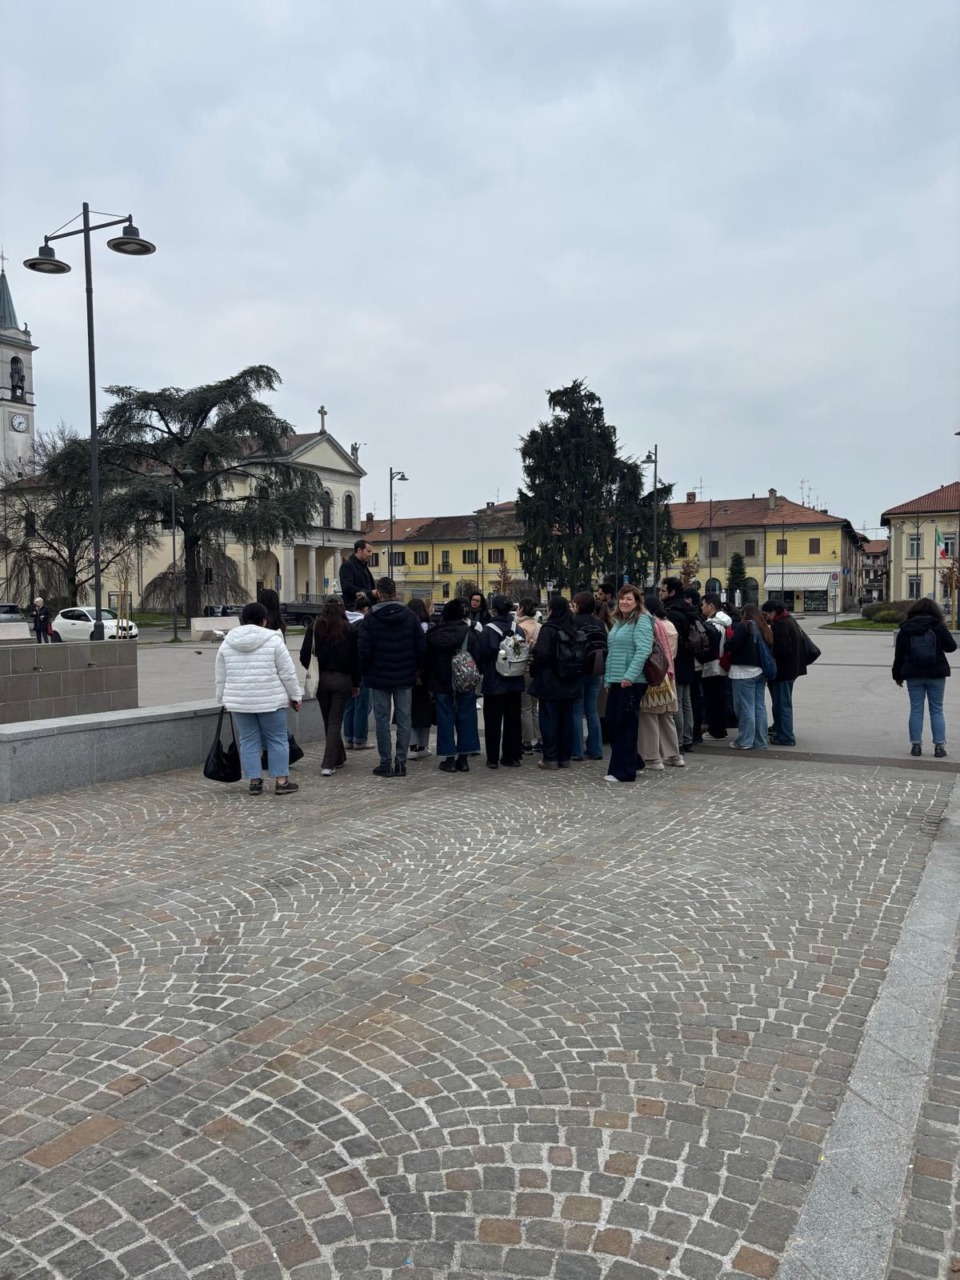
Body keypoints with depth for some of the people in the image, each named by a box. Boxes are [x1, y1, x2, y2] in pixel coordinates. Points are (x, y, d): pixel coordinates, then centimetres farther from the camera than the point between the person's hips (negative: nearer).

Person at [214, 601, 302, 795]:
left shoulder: (227, 643, 5)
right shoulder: (273, 640, -7)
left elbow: (220, 678, 10)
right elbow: (288, 673, -7)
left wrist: (223, 700, 20)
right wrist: (295, 696, 3)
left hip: (239, 701, 3)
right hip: (270, 700, -3)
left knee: (248, 741, 10)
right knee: (277, 739, 6)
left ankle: (255, 782, 10)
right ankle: (281, 781, 7)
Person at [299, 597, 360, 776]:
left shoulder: (314, 629, -2)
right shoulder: (349, 630, -4)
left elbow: (304, 655, -3)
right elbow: (356, 658, -1)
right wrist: (356, 683, 7)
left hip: (321, 679, 1)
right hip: (343, 679, -1)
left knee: (328, 721, 16)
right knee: (335, 721, 1)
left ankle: (338, 757, 30)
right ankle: (328, 764, -7)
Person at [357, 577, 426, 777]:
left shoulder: (370, 619, -7)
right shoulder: (410, 616, 0)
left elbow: (364, 650, -10)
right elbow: (421, 646, -1)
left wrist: (364, 672, 6)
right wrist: (414, 668, 12)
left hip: (379, 678, -2)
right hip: (405, 678, 2)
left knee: (382, 720, 4)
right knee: (404, 720, 7)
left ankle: (386, 763, 6)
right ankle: (401, 763, 8)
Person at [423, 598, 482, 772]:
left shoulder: (433, 635, -3)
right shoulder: (469, 633, -6)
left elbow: (427, 661, 3)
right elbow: (477, 658, -3)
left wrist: (429, 684, 12)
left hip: (442, 684, 0)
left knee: (445, 719, 6)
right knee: (466, 718, 7)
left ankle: (449, 759, 6)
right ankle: (463, 758, 9)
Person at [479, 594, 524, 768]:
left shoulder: (488, 630, -14)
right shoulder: (517, 629, 0)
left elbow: (482, 655, -15)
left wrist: (484, 669, 5)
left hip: (494, 682, -4)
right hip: (515, 681, 4)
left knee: (493, 720, 3)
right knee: (513, 719, 11)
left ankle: (493, 758, 5)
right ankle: (512, 756, 15)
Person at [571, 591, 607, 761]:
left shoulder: (574, 622, -12)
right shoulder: (599, 623, 6)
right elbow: (606, 646, 8)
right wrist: (602, 669, 15)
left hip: (578, 671, -5)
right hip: (596, 672, 5)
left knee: (577, 711, 1)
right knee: (592, 711, 12)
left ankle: (577, 751, 2)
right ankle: (595, 750, 14)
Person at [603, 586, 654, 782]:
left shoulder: (641, 620, -7)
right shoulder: (618, 622, 20)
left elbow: (643, 650, -18)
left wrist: (629, 676, -23)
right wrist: (608, 679, 16)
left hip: (631, 682, -8)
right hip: (616, 682, 9)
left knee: (626, 725, -3)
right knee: (612, 723, 9)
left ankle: (624, 771, 4)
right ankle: (630, 762, 24)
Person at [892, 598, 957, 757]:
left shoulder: (905, 629, 2)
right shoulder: (937, 626, -4)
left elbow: (899, 655, 4)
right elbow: (951, 646, 1)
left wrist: (898, 676, 11)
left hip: (913, 675, 1)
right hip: (936, 674, -1)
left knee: (916, 710, 5)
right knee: (937, 710, 6)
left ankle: (915, 745, 4)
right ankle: (939, 746, 4)